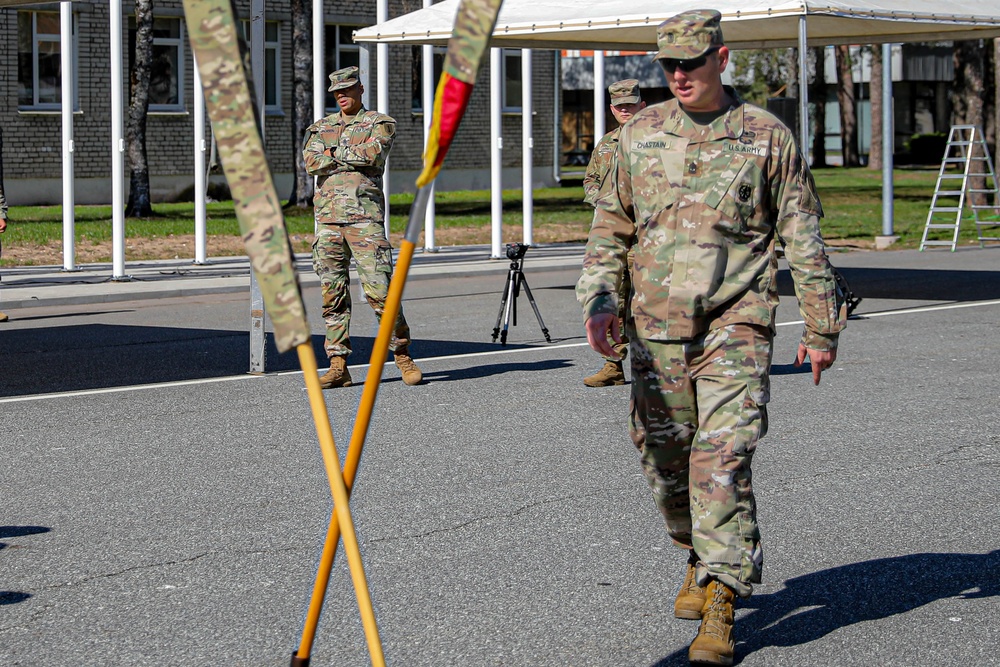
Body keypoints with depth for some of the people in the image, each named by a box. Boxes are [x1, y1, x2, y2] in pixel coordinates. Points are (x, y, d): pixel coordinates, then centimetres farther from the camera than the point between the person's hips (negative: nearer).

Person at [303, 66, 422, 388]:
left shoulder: (380, 123, 8)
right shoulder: (320, 127, 19)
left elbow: (373, 153, -13)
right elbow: (310, 161, 0)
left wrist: (334, 152, -2)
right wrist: (354, 157, -5)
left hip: (365, 216, -4)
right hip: (328, 217, 4)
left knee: (379, 289, -9)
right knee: (333, 293, 1)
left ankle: (402, 355, 5)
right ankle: (337, 366, 3)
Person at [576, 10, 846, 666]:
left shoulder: (768, 137, 0)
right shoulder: (641, 133, 8)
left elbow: (803, 237, 4)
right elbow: (611, 223, 15)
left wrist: (821, 325, 4)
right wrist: (598, 298, 2)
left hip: (736, 325, -4)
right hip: (656, 327, 4)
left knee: (722, 461, -13)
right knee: (663, 459, 9)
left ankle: (720, 606, -10)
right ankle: (701, 559, 35)